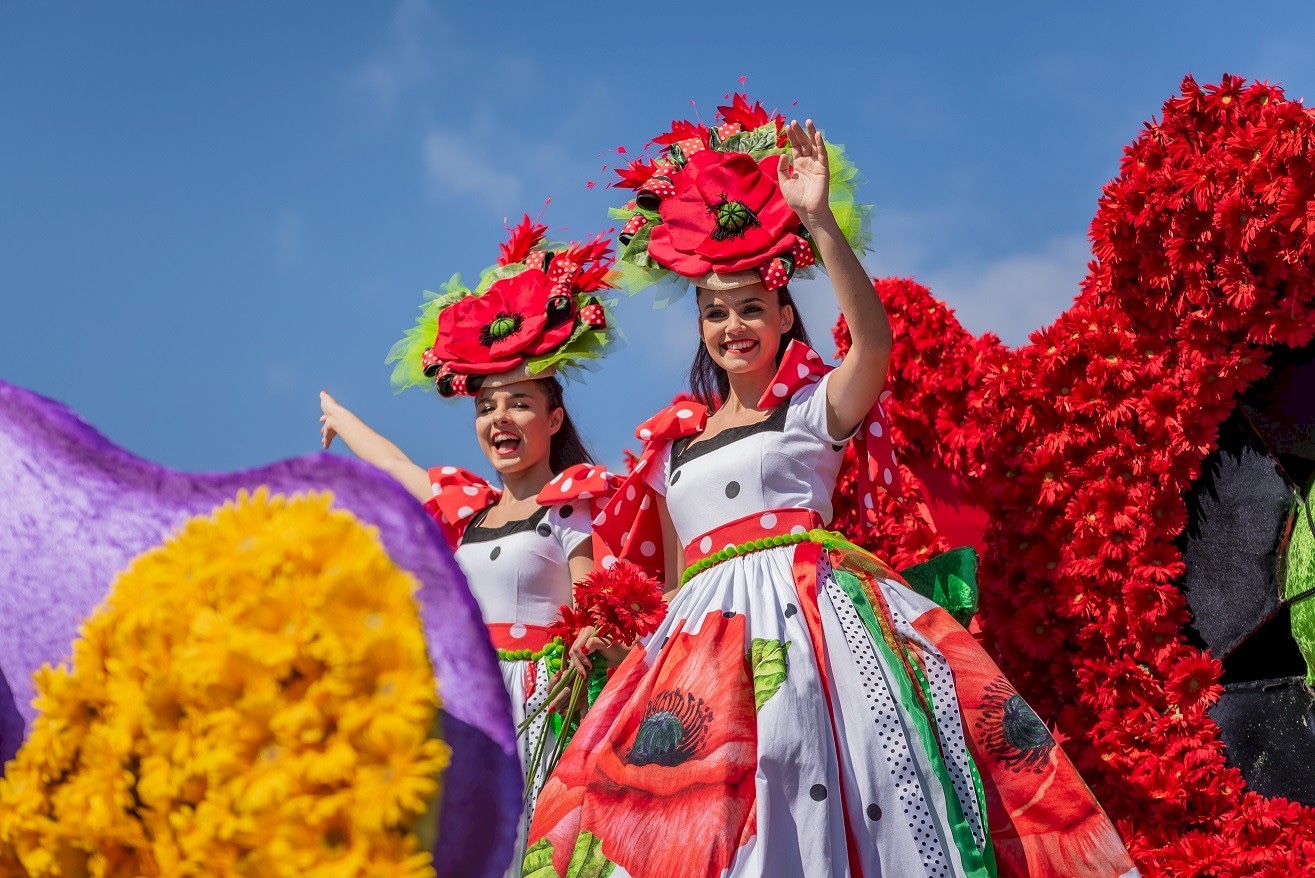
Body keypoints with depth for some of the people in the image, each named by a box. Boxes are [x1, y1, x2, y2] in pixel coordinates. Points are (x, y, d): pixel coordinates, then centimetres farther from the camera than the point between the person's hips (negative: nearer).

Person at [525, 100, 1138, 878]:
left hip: (807, 607, -5)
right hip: (706, 631, 5)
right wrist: (652, 649, 10)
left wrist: (820, 220, -25)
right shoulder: (677, 442, 21)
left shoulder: (814, 407, 6)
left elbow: (875, 341, -15)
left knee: (822, 801, -19)